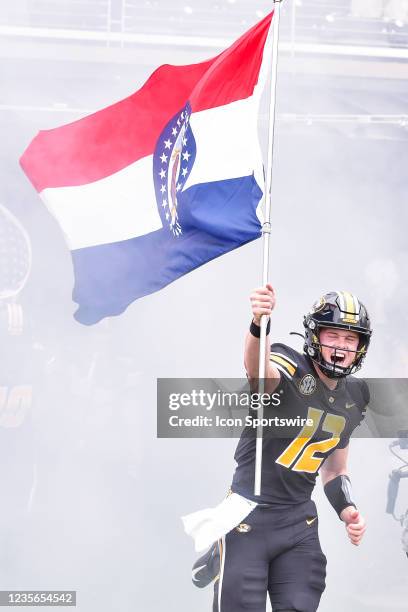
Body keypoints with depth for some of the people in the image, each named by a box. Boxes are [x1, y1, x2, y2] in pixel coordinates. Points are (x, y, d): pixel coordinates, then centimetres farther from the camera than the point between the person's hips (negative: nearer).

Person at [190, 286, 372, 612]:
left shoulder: (355, 398, 7)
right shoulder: (289, 369, -14)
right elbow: (257, 368, -40)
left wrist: (348, 511, 2)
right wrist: (259, 324, -59)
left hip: (299, 520, 6)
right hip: (251, 511, -6)